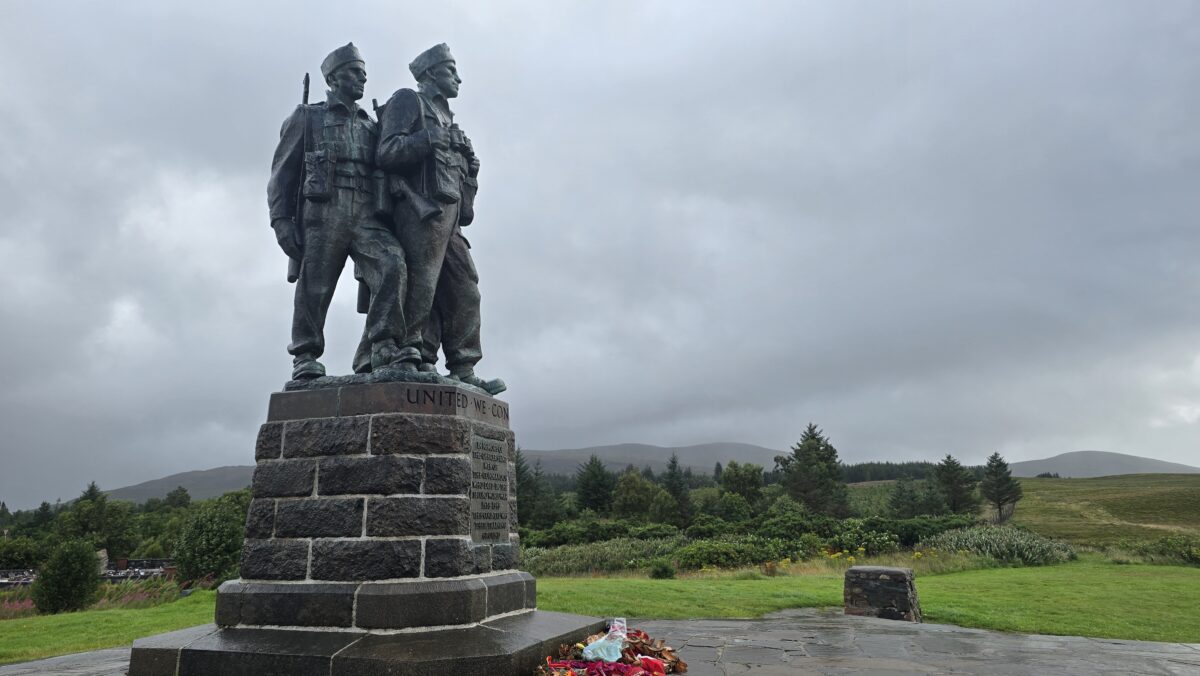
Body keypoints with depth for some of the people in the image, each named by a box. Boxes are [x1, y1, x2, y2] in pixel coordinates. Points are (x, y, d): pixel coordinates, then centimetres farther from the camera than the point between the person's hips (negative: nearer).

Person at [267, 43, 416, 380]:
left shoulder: (371, 125, 27)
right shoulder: (308, 117, 16)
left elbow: (386, 171, 24)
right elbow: (283, 171, 8)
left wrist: (388, 218, 11)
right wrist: (282, 219, -5)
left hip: (366, 214, 3)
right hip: (323, 212, -2)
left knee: (394, 263, -21)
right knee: (314, 287, -6)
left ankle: (385, 346, -22)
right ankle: (305, 358, 4)